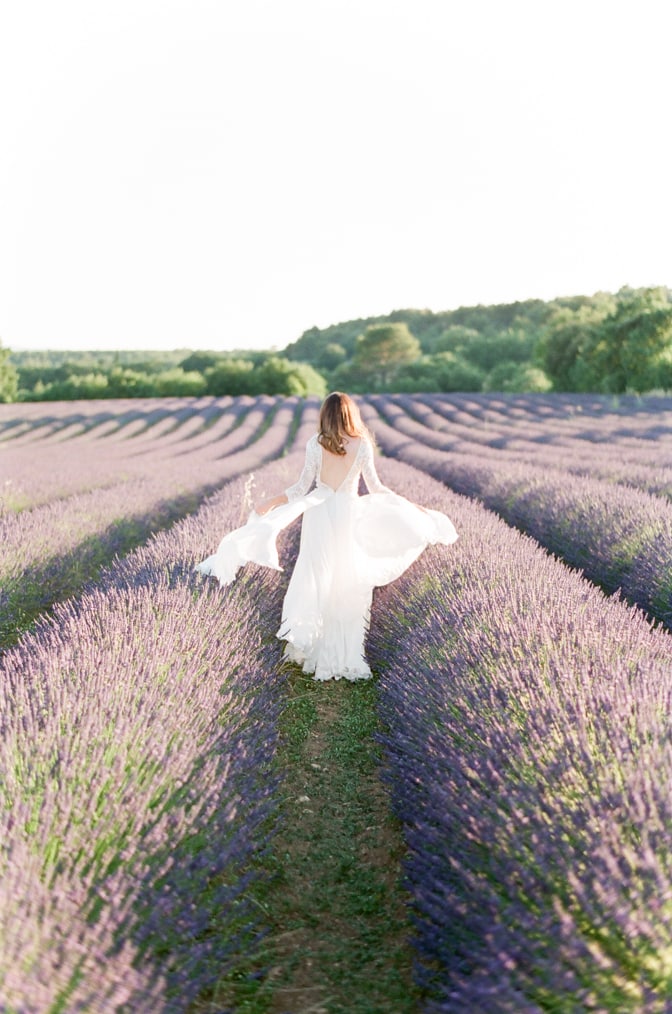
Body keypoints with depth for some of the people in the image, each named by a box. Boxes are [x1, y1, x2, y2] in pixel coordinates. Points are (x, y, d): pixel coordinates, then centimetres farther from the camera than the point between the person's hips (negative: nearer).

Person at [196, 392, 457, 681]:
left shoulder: (315, 444, -4)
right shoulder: (362, 445, -4)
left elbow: (302, 487, -4)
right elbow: (376, 488, -2)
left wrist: (270, 502, 4)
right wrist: (411, 505, 8)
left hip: (319, 516, 1)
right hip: (348, 517, -1)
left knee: (317, 581, 10)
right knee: (348, 586, 9)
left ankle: (317, 653, 13)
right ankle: (345, 655, 14)